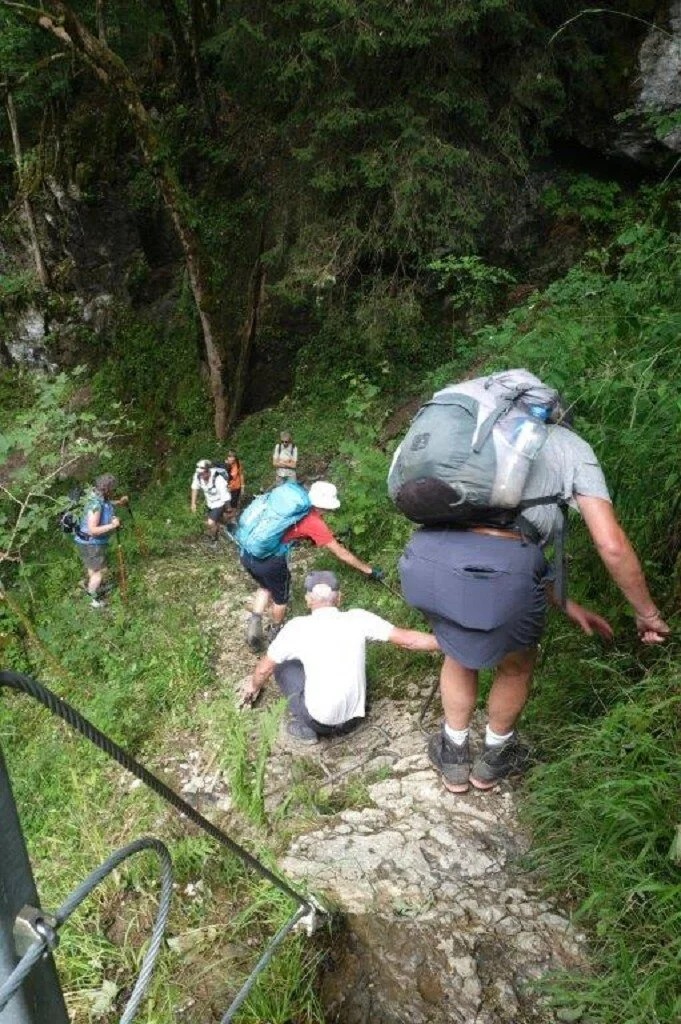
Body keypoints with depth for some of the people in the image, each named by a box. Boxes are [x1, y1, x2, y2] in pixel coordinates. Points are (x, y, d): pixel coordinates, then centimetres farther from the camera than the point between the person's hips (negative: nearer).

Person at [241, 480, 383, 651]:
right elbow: (341, 553, 2)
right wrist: (369, 570, 12)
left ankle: (255, 623, 23)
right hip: (269, 561, -6)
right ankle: (275, 632, 45)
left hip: (247, 553, 6)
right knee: (280, 597, 24)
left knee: (265, 587, 35)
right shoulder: (314, 523, -5)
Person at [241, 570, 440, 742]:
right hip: (354, 719, 4)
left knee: (283, 665, 16)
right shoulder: (358, 618, -8)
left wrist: (253, 686, 24)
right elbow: (407, 640, -6)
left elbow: (264, 669, 2)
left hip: (320, 722, -3)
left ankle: (304, 725, 10)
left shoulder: (297, 627, -11)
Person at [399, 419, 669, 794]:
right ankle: (492, 760, 51)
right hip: (499, 569, -4)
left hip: (425, 557, 5)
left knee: (458, 654, 35)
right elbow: (612, 545, 9)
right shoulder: (571, 446, 21)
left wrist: (565, 605, 40)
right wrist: (647, 613, 25)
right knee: (516, 666, 29)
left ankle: (453, 760, 50)